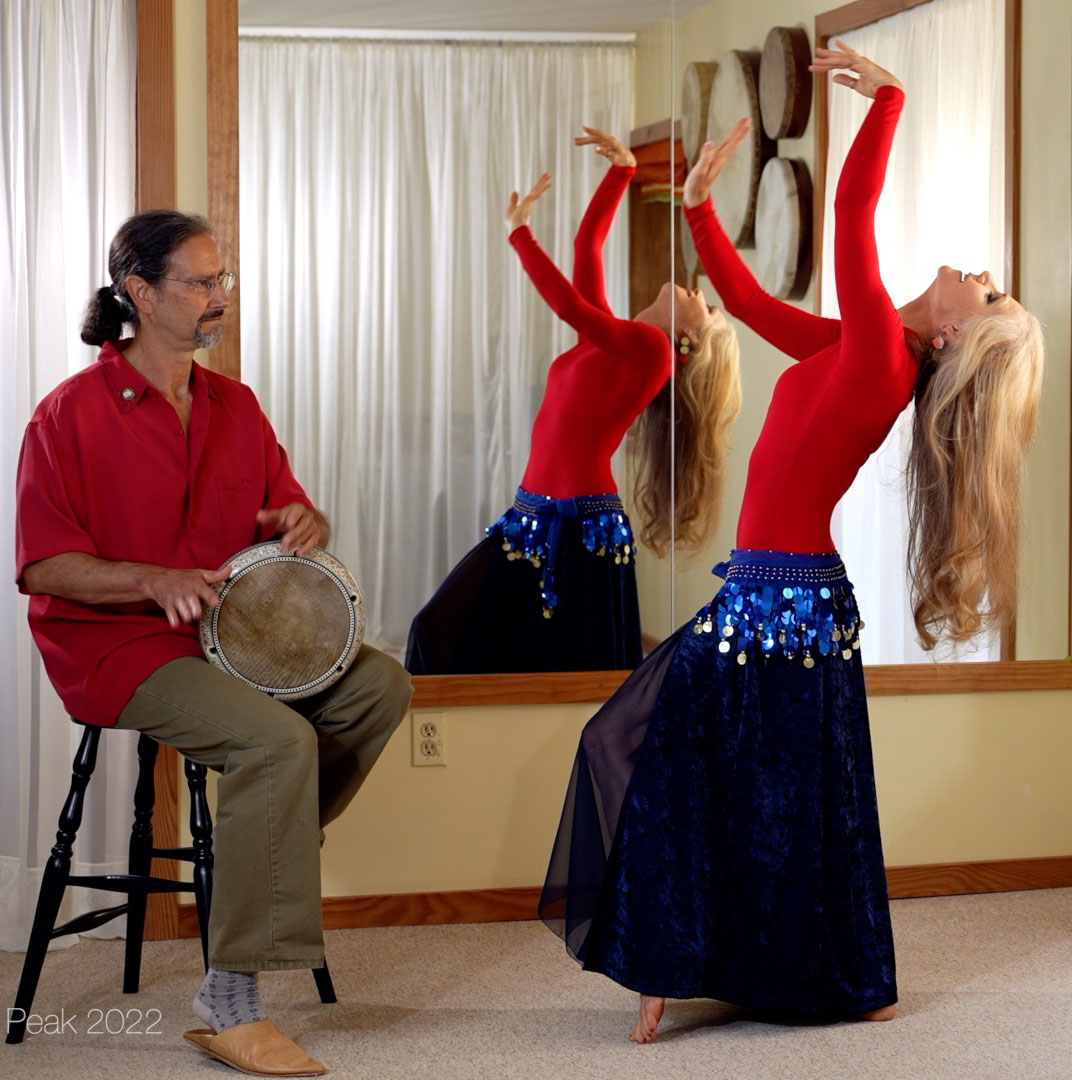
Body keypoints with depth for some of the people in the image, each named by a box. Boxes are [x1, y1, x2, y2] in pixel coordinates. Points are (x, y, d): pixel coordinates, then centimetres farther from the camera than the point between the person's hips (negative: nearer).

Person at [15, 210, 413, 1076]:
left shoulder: (234, 407, 13)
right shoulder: (72, 413, -8)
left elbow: (291, 513, 16)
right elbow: (43, 566, -12)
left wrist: (305, 524, -9)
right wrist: (155, 581, -27)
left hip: (229, 629, 7)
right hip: (118, 647, -7)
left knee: (380, 685, -11)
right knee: (278, 738, -30)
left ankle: (268, 858, 6)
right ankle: (231, 1003, -27)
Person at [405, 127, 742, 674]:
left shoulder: (649, 347, -8)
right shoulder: (607, 337, 14)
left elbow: (569, 304, -17)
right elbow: (587, 246, 19)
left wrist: (519, 231, -8)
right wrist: (621, 171, 16)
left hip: (581, 530, -8)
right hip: (532, 517, 8)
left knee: (573, 670, 0)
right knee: (442, 630, 0)